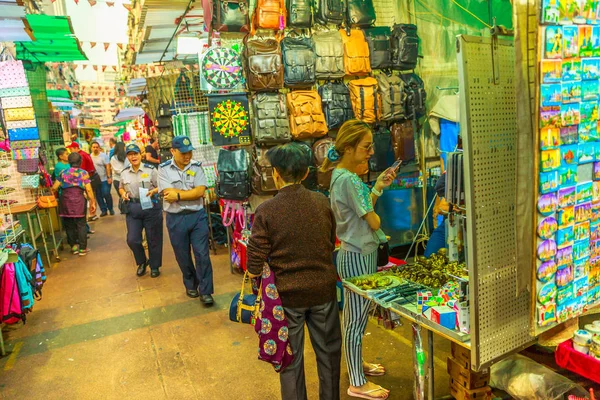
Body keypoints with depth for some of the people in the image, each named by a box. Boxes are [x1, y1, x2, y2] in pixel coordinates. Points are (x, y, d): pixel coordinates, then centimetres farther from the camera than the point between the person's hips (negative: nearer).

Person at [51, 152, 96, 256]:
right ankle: (82, 248, 6)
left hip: (65, 201, 2)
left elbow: (54, 188, 3)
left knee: (69, 225, 13)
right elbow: (88, 190, -6)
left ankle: (73, 246, 20)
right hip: (79, 201, -2)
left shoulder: (63, 173, 5)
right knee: (81, 224, 4)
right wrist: (92, 202, 1)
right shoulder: (84, 173, 0)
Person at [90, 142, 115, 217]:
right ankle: (104, 210, 17)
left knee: (106, 194, -8)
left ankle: (110, 209, 11)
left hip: (104, 179, -4)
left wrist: (109, 177, -16)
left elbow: (108, 167, -9)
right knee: (98, 196, 6)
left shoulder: (103, 156, -6)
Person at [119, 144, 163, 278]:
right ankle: (142, 262, 28)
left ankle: (155, 266, 24)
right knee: (132, 239, 1)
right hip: (132, 208, 3)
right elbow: (121, 188, 22)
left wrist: (153, 191, -21)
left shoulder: (151, 170, -4)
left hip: (151, 207, -3)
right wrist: (123, 193, 0)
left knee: (153, 239, 6)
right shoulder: (124, 173, 9)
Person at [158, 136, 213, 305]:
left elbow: (201, 191, -12)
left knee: (202, 254, -1)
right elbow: (168, 193, -15)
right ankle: (191, 285, 35)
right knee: (183, 256, 14)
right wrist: (191, 192, -12)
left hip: (198, 216, 0)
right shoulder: (164, 169, -3)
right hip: (176, 219, 0)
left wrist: (178, 195, -16)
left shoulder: (197, 167, 0)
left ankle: (205, 291, 11)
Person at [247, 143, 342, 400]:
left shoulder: (266, 211, -16)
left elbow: (255, 265, -14)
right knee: (329, 351, 21)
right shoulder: (322, 203, -6)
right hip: (324, 289, 3)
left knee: (291, 357, 16)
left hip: (288, 292, -3)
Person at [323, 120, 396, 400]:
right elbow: (373, 221, -17)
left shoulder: (342, 174, 9)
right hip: (359, 256, -10)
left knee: (357, 316, 22)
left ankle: (357, 364, 41)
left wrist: (378, 187, 6)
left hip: (358, 253, 10)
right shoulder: (348, 179, -22)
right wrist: (377, 217, 5)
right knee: (357, 319, 3)